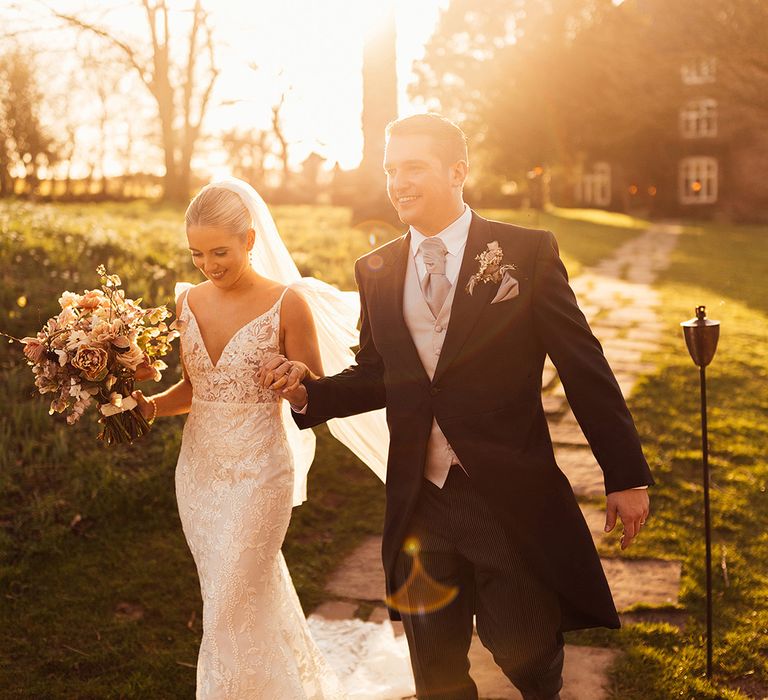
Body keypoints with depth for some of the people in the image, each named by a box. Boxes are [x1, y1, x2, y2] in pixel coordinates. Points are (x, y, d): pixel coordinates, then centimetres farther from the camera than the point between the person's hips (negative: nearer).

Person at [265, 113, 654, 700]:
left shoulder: (527, 253, -6)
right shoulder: (376, 272, 5)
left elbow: (585, 368, -6)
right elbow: (375, 377, 11)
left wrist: (626, 475, -4)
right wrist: (307, 389, -7)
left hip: (512, 498, -3)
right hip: (419, 503, 4)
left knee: (524, 651, 11)